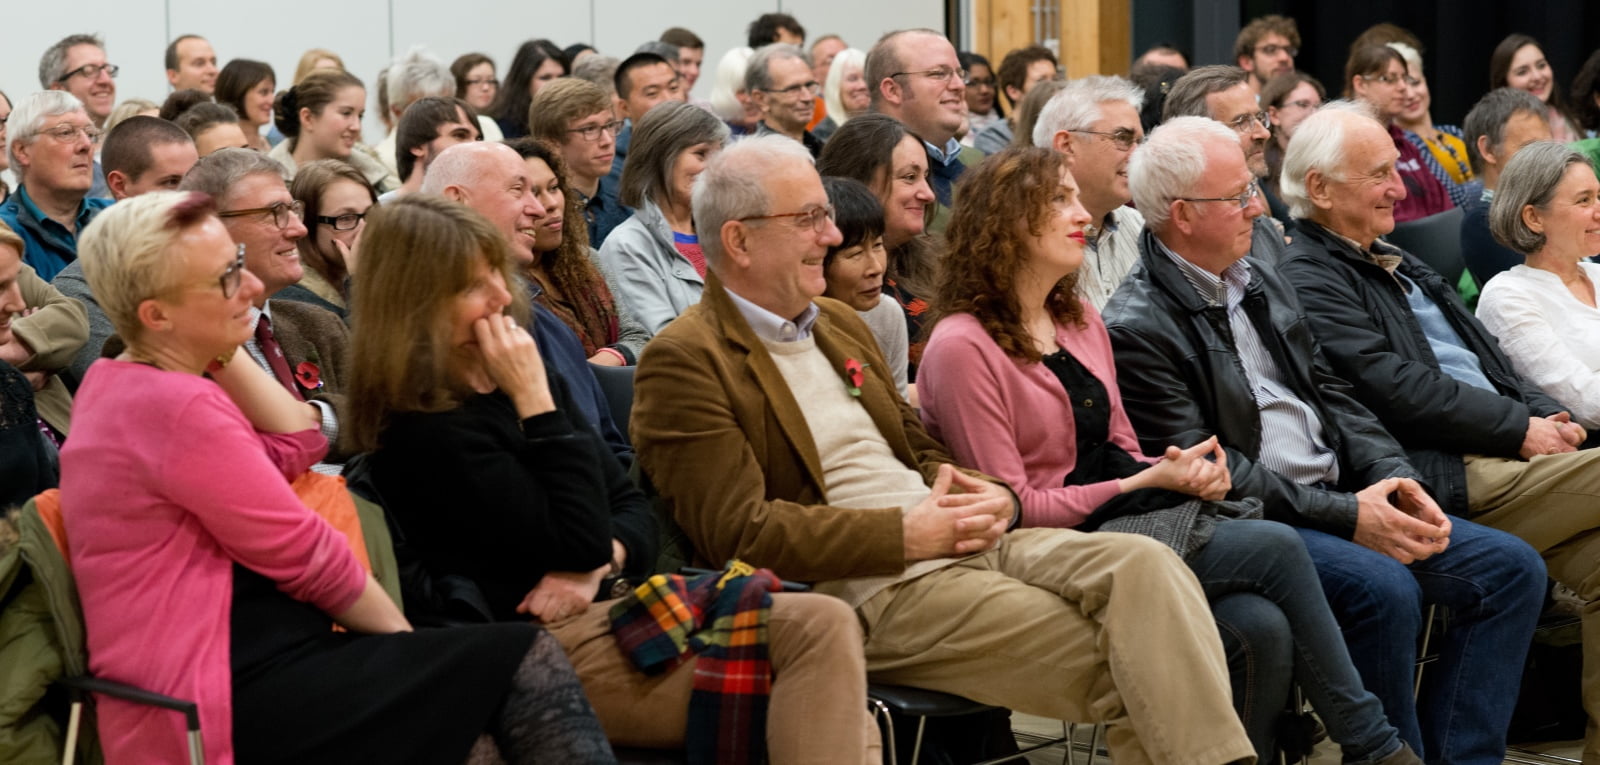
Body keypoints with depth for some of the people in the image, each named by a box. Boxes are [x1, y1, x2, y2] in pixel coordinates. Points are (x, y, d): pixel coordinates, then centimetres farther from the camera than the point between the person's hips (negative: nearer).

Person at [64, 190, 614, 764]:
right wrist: (406, 637, 1)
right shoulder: (178, 407, -19)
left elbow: (296, 444, 15)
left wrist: (222, 353, 6)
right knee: (525, 661, -9)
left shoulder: (116, 381, 12)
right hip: (238, 704, -10)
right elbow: (308, 555, -12)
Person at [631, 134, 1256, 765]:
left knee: (1143, 564, -20)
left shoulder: (838, 323, 22)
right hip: (863, 591, -8)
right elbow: (740, 529, -14)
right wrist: (906, 535, -16)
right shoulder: (681, 363, -5)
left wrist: (977, 495, 3)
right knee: (1118, 666, -23)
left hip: (964, 544, 8)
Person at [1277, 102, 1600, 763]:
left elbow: (1485, 354, 26)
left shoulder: (1396, 263, 27)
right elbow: (1393, 388, -14)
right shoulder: (1306, 278, -4)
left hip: (1500, 453, 9)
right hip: (1449, 478, -9)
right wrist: (1518, 429, -13)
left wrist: (1545, 412, 6)